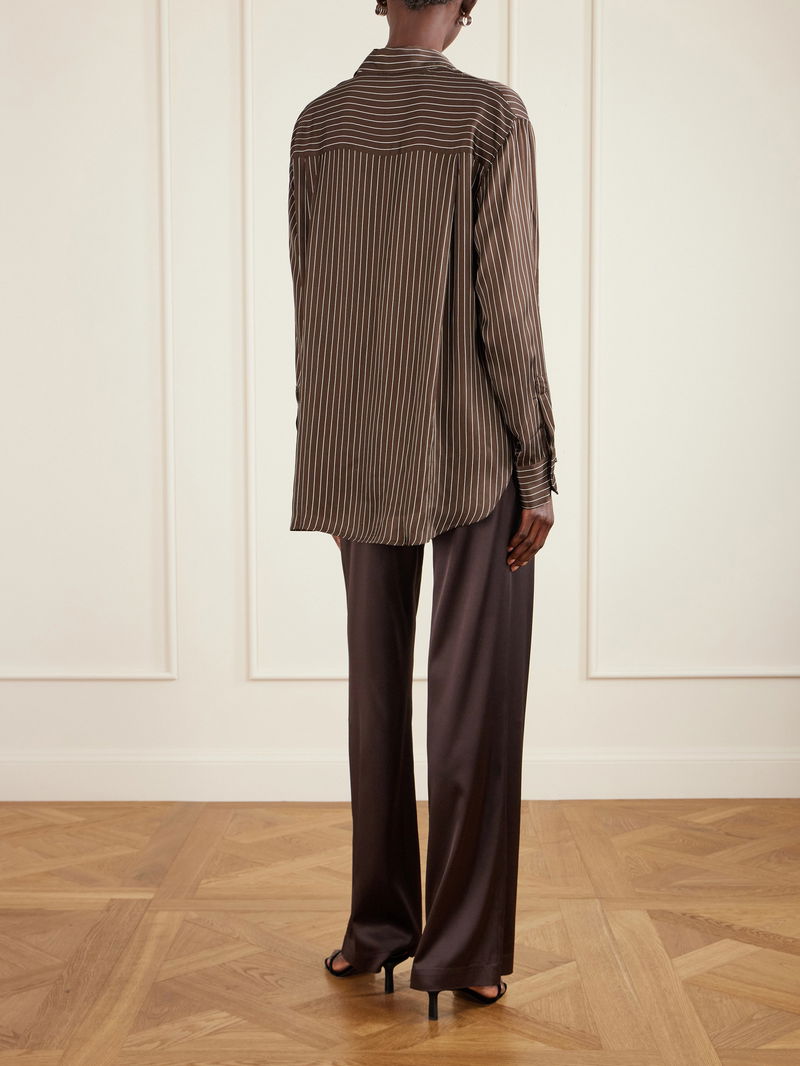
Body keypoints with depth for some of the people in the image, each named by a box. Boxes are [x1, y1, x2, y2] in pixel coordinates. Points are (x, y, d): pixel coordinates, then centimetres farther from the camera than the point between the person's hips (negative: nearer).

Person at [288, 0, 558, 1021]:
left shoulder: (316, 124, 4)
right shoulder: (493, 115, -10)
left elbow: (309, 311, 6)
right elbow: (508, 310, -13)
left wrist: (330, 458, 15)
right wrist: (537, 472, -6)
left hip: (361, 462, 5)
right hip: (474, 455, -4)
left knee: (377, 687, 13)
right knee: (474, 698, 3)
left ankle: (380, 926, 23)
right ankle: (462, 946, 11)